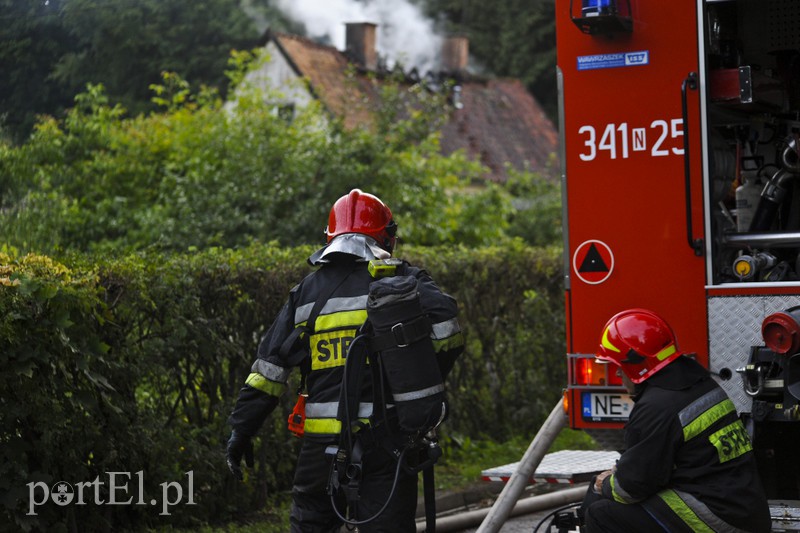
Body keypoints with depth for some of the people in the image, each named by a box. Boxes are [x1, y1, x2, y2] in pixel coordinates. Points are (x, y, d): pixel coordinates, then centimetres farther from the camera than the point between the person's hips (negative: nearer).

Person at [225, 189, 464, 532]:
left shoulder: (307, 290, 11)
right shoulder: (401, 279, 2)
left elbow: (269, 365, 8)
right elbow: (445, 324, -16)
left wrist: (241, 428, 12)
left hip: (323, 438, 3)